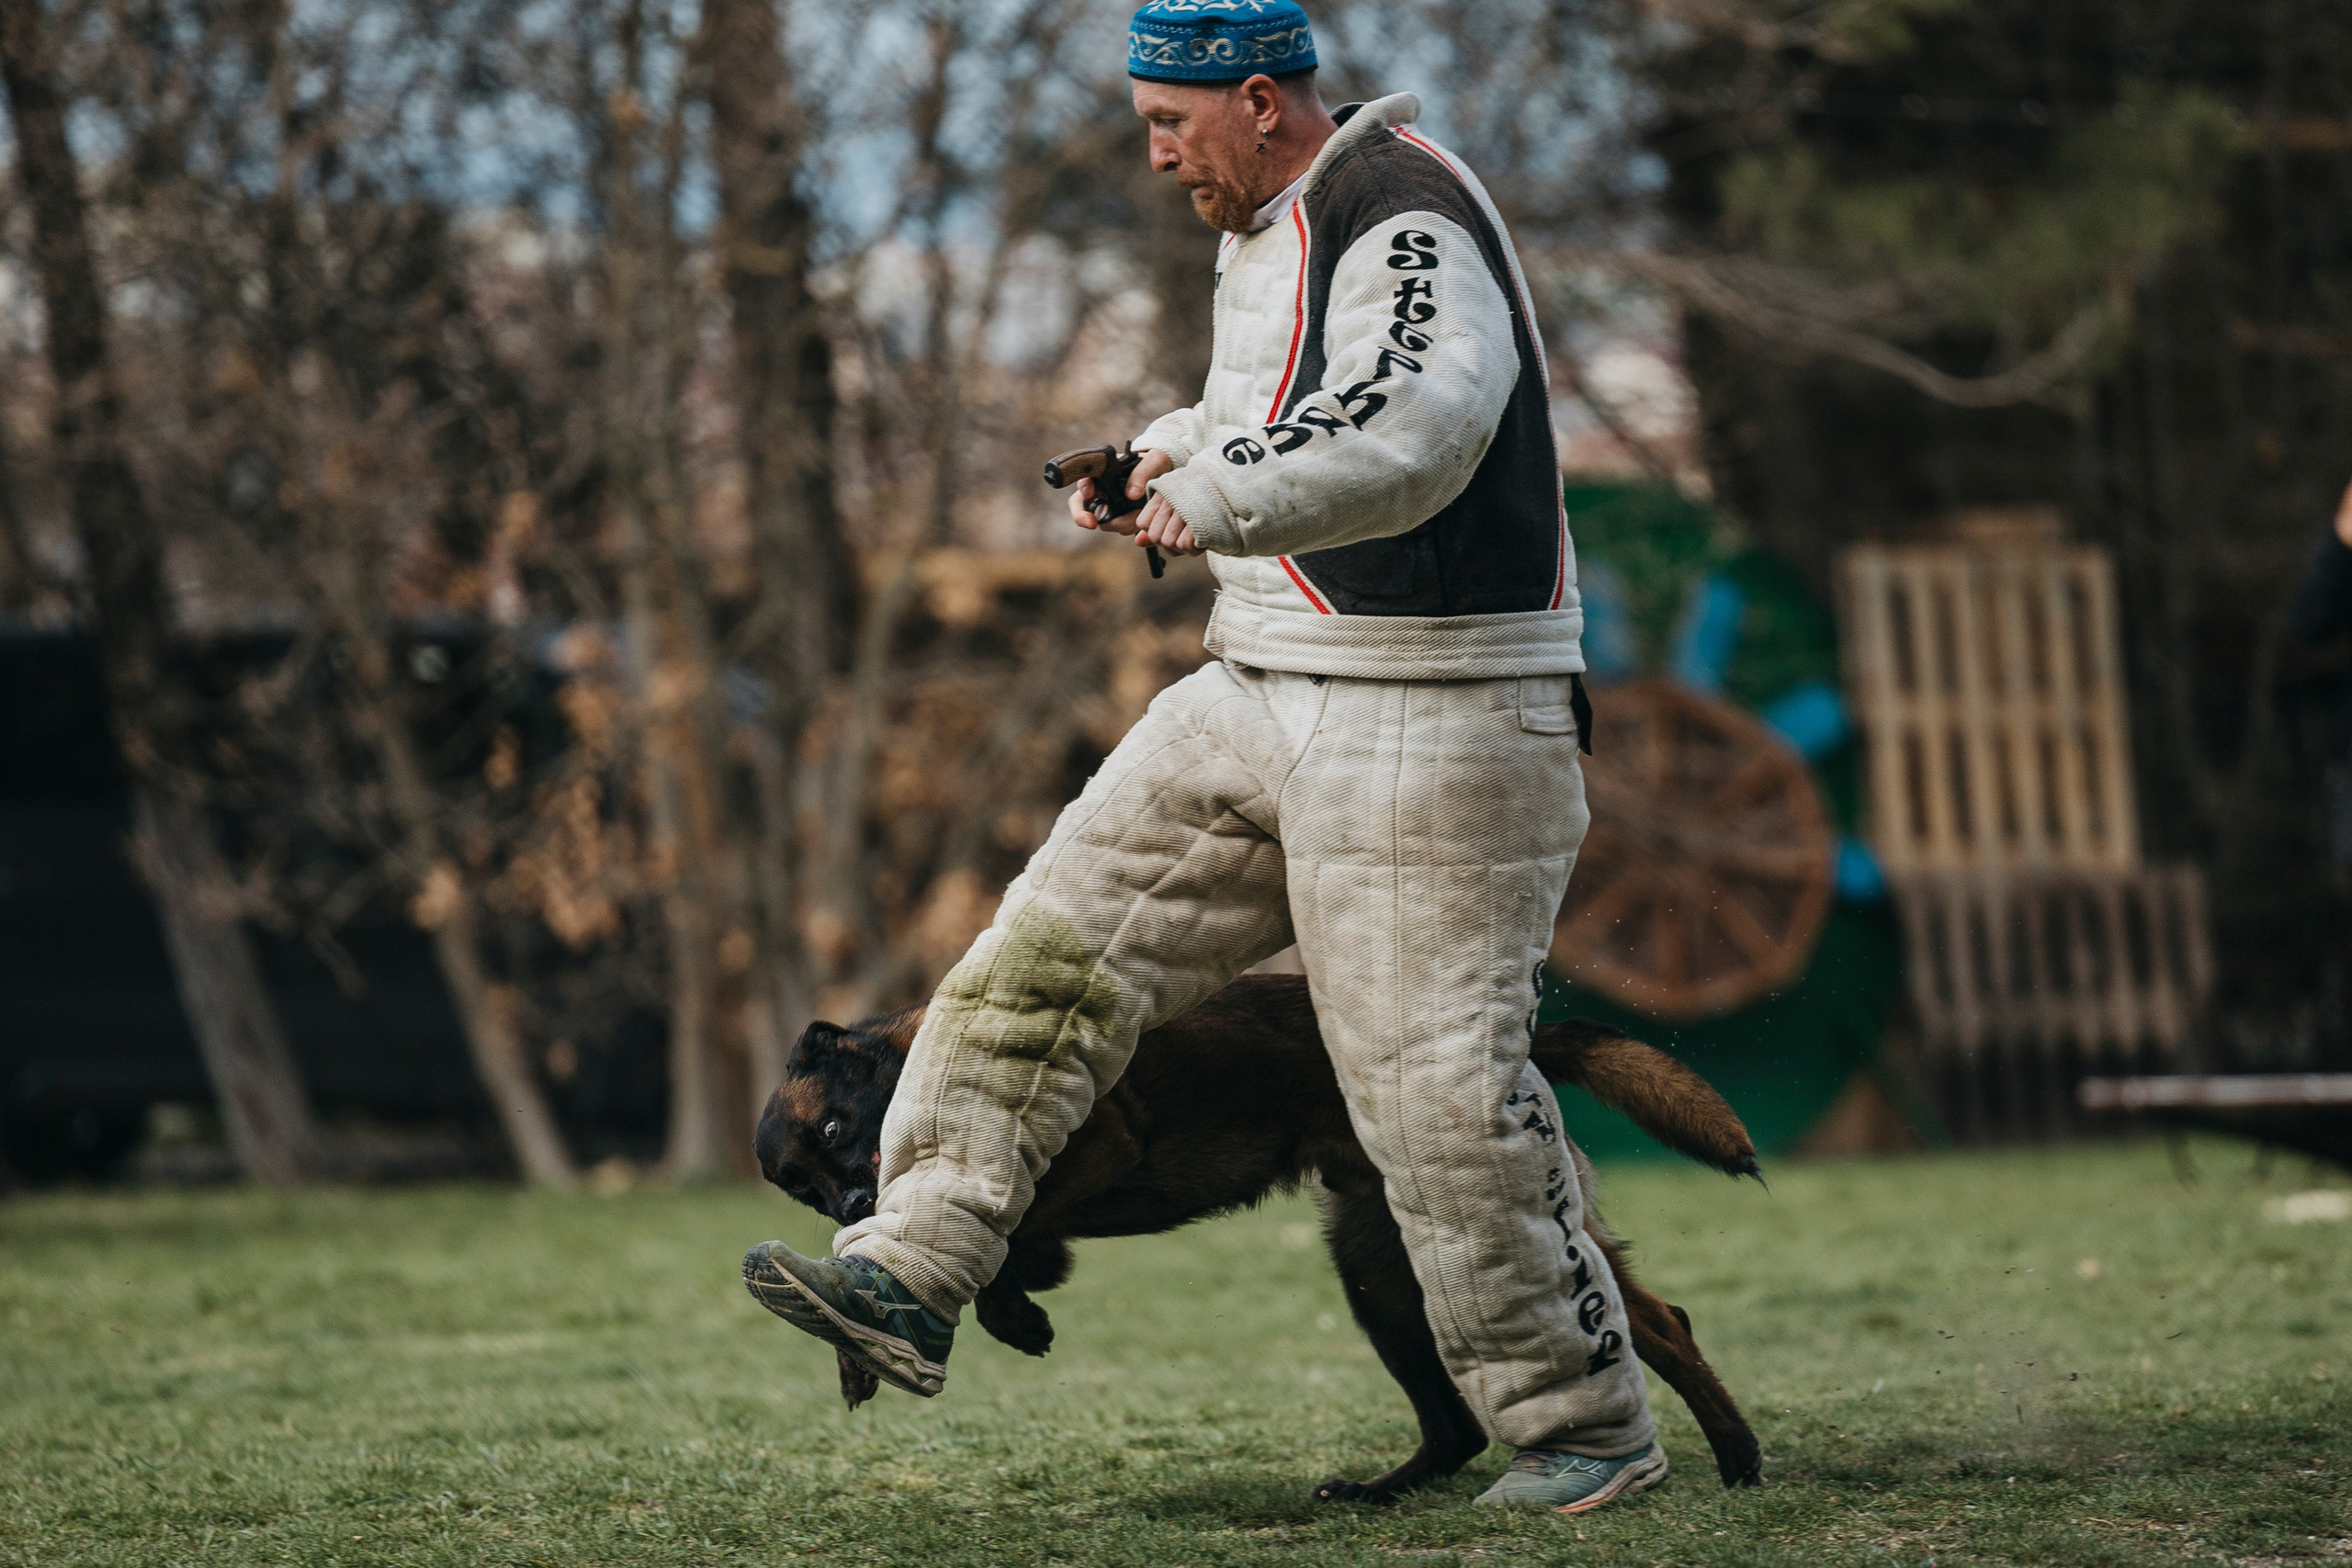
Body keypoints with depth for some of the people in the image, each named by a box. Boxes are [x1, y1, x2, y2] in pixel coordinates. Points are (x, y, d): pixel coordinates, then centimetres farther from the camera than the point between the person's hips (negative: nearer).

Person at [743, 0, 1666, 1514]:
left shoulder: (1405, 219, -18)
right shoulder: (1267, 226, 13)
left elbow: (1411, 425, -37)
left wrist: (1221, 496, -49)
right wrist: (1178, 452, 12)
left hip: (1433, 723, -9)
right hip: (1266, 694, 9)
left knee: (1438, 1082, -8)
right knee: (1056, 944, 1)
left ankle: (1586, 1426, 4)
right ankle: (912, 1271, 0)